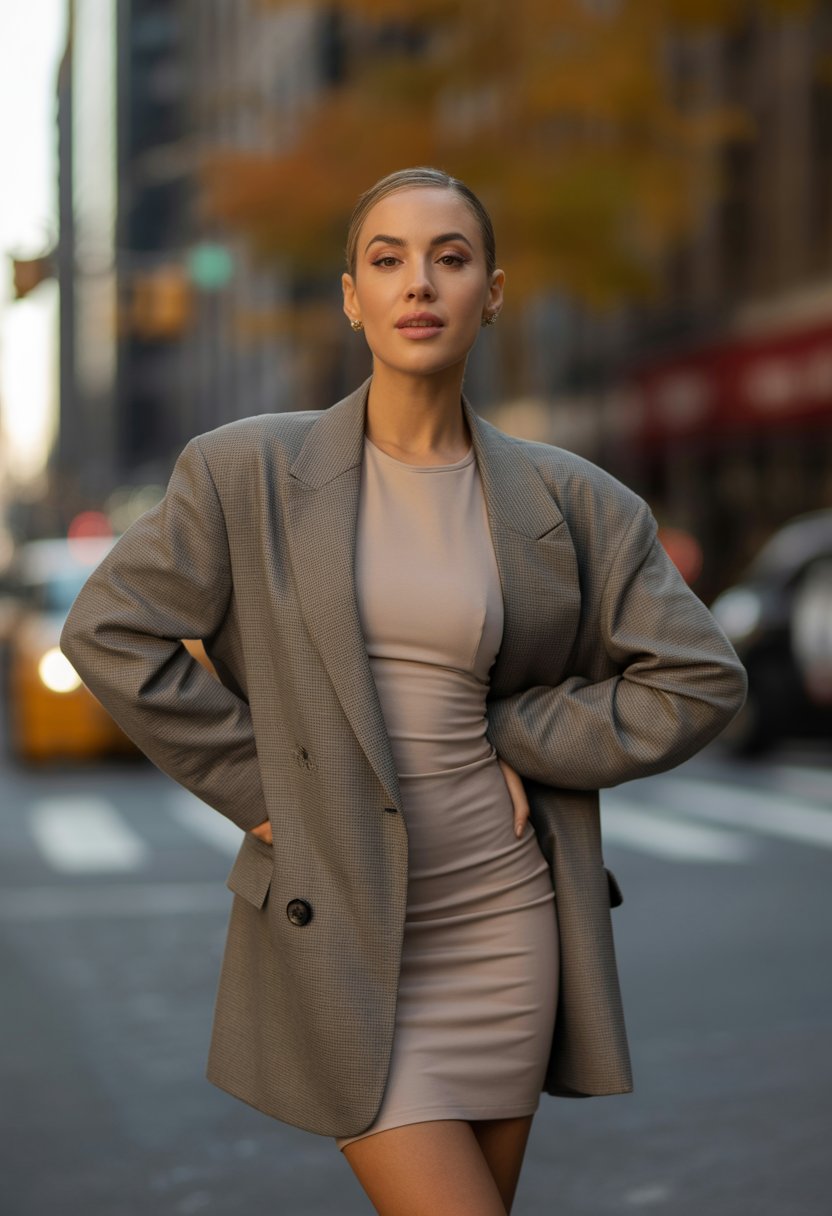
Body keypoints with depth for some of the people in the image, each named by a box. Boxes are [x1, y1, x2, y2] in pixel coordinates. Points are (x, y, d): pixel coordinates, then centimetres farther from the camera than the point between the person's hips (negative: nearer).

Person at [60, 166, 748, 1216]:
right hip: (337, 928, -2)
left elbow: (698, 678, 2)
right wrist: (256, 785, -6)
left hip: (503, 923, 3)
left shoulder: (571, 502, 2)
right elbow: (108, 632, -4)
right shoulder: (247, 473, -3)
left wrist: (514, 738, -5)